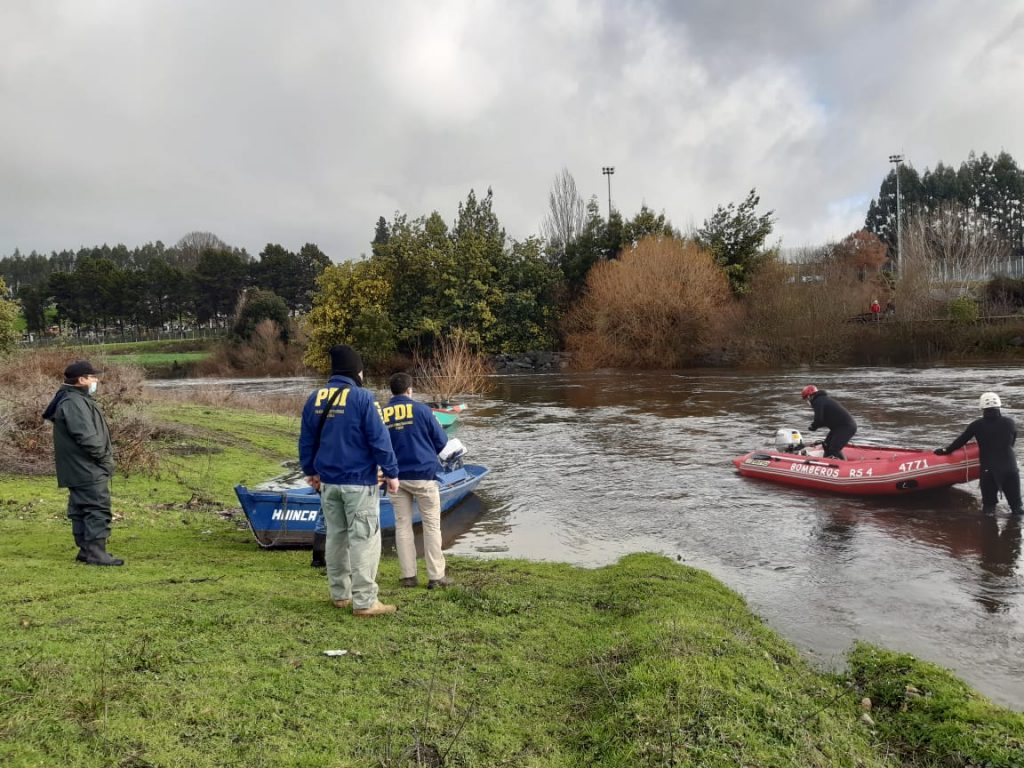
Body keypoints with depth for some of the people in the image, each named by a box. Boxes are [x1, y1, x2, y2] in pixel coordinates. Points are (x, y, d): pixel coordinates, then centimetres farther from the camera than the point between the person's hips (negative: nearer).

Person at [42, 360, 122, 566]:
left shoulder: (77, 400, 15)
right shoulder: (74, 403, -19)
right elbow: (86, 436, -25)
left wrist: (105, 455, 14)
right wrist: (104, 456, -13)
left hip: (79, 470, 11)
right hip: (88, 470, -11)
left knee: (81, 510, 14)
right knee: (98, 510, -7)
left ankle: (85, 550, 22)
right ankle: (96, 553, -5)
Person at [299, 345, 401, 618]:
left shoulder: (315, 398, 5)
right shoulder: (362, 397, -14)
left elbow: (306, 439, 13)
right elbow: (379, 439, -14)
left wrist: (310, 470, 25)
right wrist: (391, 472, -5)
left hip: (328, 481, 7)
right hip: (359, 481, -6)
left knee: (335, 536, 16)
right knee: (364, 539, -2)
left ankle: (340, 594, 25)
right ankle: (364, 602, 0)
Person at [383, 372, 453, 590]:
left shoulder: (381, 414, 0)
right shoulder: (421, 409, -7)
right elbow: (441, 441, -1)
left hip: (396, 477, 3)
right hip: (423, 474, -3)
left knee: (402, 525, 11)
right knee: (431, 525, 4)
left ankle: (408, 575, 13)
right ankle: (436, 576, 5)